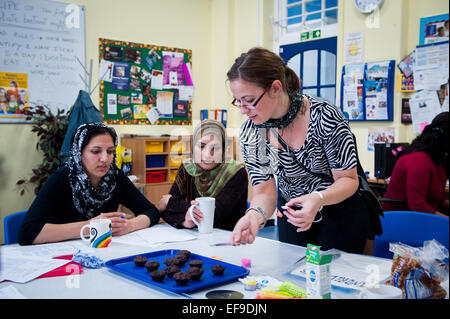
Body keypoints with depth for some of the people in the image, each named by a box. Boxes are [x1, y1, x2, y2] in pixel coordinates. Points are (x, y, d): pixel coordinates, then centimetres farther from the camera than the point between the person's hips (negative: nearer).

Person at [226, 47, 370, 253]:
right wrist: (255, 214, -38)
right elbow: (264, 191, -15)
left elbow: (348, 179, -21)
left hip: (341, 215, -3)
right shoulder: (250, 132, -16)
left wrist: (319, 199, -42)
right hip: (291, 213, 4)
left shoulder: (324, 116, -29)